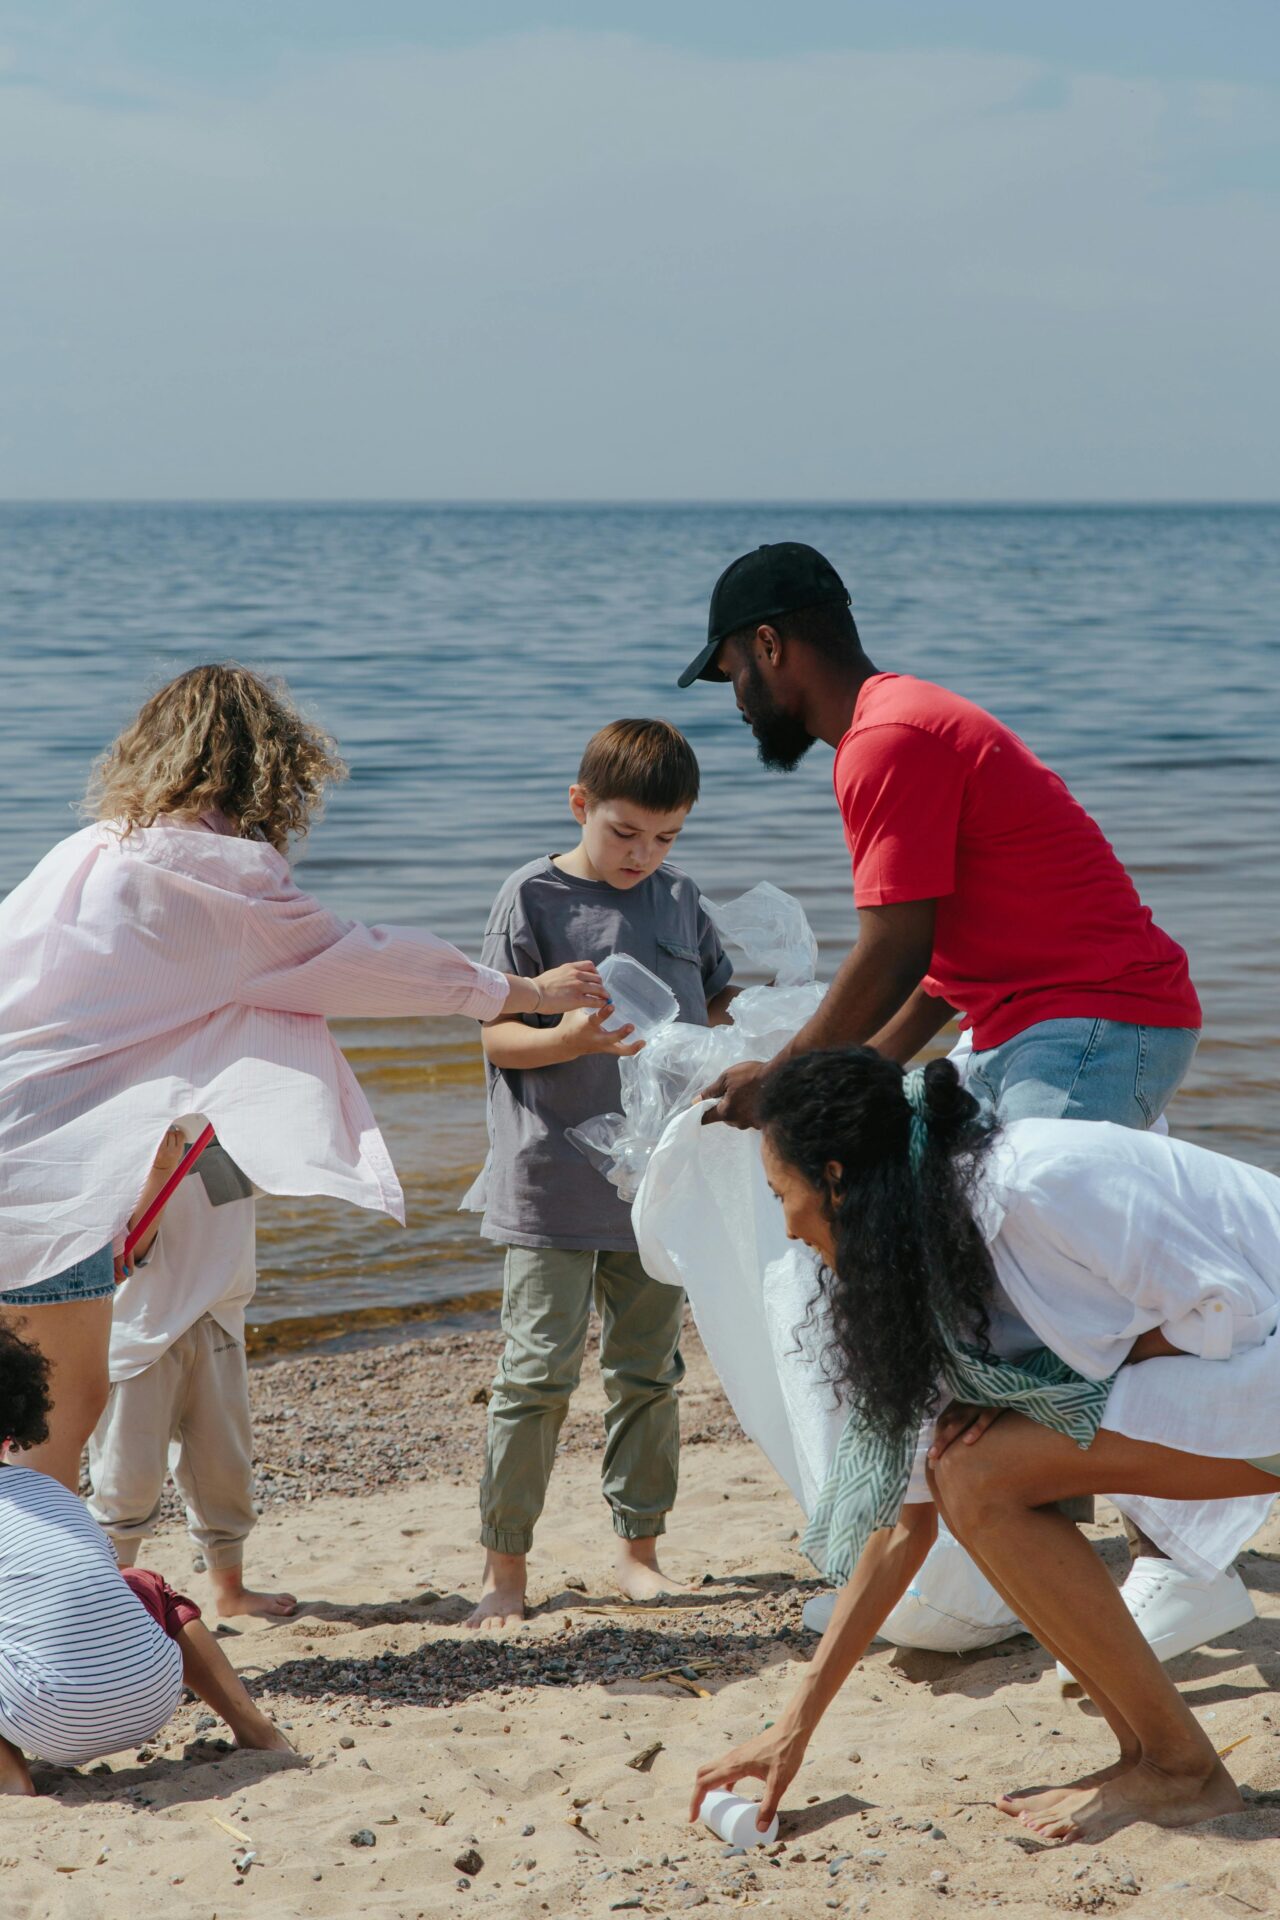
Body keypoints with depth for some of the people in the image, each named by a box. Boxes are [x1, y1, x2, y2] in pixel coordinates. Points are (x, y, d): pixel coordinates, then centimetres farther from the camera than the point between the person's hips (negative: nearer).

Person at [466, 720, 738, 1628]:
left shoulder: (681, 900, 9)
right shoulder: (534, 897, -5)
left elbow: (723, 1000, 21)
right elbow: (498, 1035, -7)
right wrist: (574, 1038, -26)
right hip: (554, 1187, -5)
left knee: (650, 1370, 11)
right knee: (540, 1373, -6)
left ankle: (640, 1546, 22)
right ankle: (506, 1564, 3)